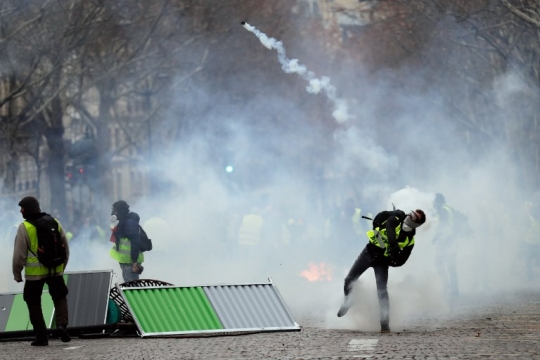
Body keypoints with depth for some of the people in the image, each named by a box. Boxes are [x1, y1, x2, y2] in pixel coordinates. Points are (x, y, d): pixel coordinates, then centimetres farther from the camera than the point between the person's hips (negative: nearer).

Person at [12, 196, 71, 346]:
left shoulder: (24, 227, -11)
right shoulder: (54, 222, 5)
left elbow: (19, 254, -10)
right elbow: (65, 248, 11)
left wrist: (17, 273, 1)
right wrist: (62, 266, 22)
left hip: (35, 272, -4)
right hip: (55, 270, 4)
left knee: (34, 303, 9)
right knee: (59, 297, 19)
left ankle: (41, 336, 6)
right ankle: (62, 324, -6)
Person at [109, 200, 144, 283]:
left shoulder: (130, 222, -17)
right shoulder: (123, 222, 16)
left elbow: (135, 242, -24)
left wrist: (134, 261, -27)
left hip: (130, 261, -11)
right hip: (125, 260, 11)